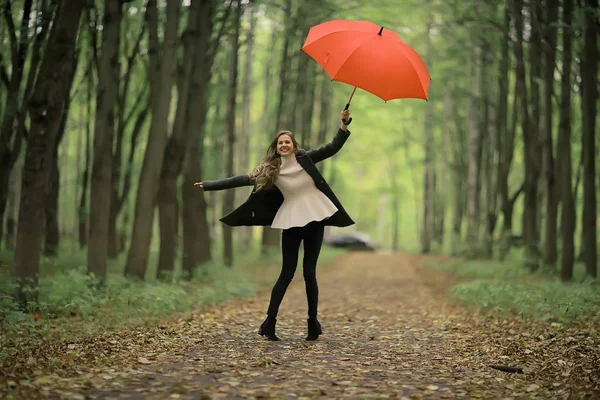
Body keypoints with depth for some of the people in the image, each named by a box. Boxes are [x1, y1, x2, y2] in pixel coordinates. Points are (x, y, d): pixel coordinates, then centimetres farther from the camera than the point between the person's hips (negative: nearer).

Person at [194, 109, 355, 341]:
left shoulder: (305, 158, 0)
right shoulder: (270, 170, -1)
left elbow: (333, 148, -1)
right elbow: (242, 180, -2)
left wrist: (344, 125, -12)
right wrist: (209, 185, -5)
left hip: (315, 218, 0)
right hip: (292, 221, 0)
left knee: (309, 272, 2)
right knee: (287, 273, -2)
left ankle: (313, 322, 13)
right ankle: (269, 322, 3)